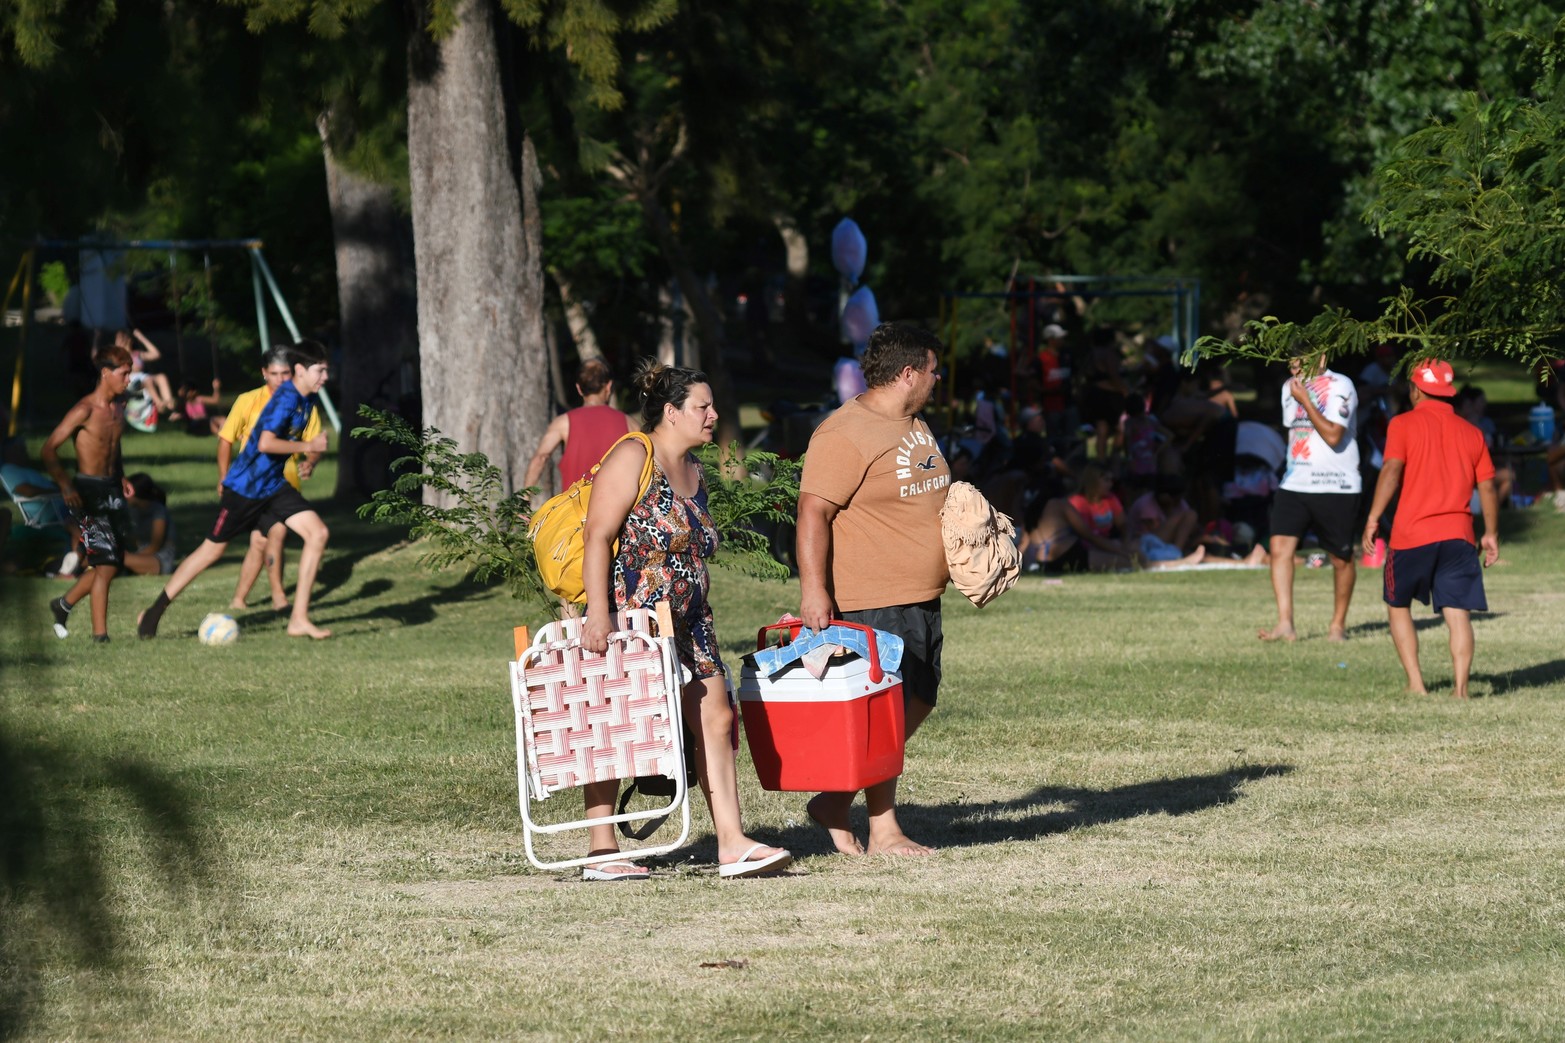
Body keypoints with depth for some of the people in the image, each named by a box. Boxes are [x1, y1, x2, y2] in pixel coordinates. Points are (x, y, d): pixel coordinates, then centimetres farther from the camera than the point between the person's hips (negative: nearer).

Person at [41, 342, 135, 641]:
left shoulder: (118, 409, 10)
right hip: (88, 492, -8)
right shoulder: (85, 410, -15)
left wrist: (121, 478, 12)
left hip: (111, 491, 8)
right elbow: (48, 449, -17)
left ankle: (63, 605, 29)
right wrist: (65, 486, -27)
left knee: (112, 563, 10)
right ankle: (100, 634, -6)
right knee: (105, 563, -11)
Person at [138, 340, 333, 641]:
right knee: (213, 549, 2)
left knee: (318, 533, -8)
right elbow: (266, 443, -33)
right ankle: (154, 612, 17)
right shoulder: (286, 398, -22)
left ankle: (299, 619, -6)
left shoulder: (306, 400, 5)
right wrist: (308, 446, -26)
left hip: (273, 485, 8)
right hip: (245, 487, -8)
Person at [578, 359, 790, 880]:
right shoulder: (632, 458, -9)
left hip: (687, 621, 8)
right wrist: (597, 613, -23)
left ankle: (732, 844, 0)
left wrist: (701, 624, 22)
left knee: (716, 719, 0)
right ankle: (601, 851, 0)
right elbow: (598, 537, -15)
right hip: (629, 617, -8)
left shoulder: (694, 472, 16)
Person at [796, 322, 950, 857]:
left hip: (922, 598, 10)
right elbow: (813, 513, -20)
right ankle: (884, 831, 2)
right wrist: (813, 590, -27)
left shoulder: (914, 426, 16)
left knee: (917, 703, 11)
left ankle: (835, 801, 19)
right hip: (871, 603, -10)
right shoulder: (845, 435, -15)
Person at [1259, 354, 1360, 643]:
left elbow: (1333, 435, -20)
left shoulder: (1339, 387, -11)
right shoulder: (1289, 388, 12)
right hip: (1295, 485, 6)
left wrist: (1305, 401, -18)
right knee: (1280, 546, -12)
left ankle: (1338, 624, 21)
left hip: (1335, 487, -6)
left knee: (1341, 558, 4)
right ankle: (1285, 624, -14)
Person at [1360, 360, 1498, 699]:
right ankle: (1460, 687, -12)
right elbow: (1488, 488, 10)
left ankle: (1415, 684, 5)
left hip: (1412, 534, -2)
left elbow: (1391, 471, -12)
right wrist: (1491, 534, 19)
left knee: (1398, 606, 14)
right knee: (1458, 612, 1)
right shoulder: (1472, 433, 11)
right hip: (1459, 536, 3)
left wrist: (1373, 520, -12)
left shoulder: (1403, 424, 0)